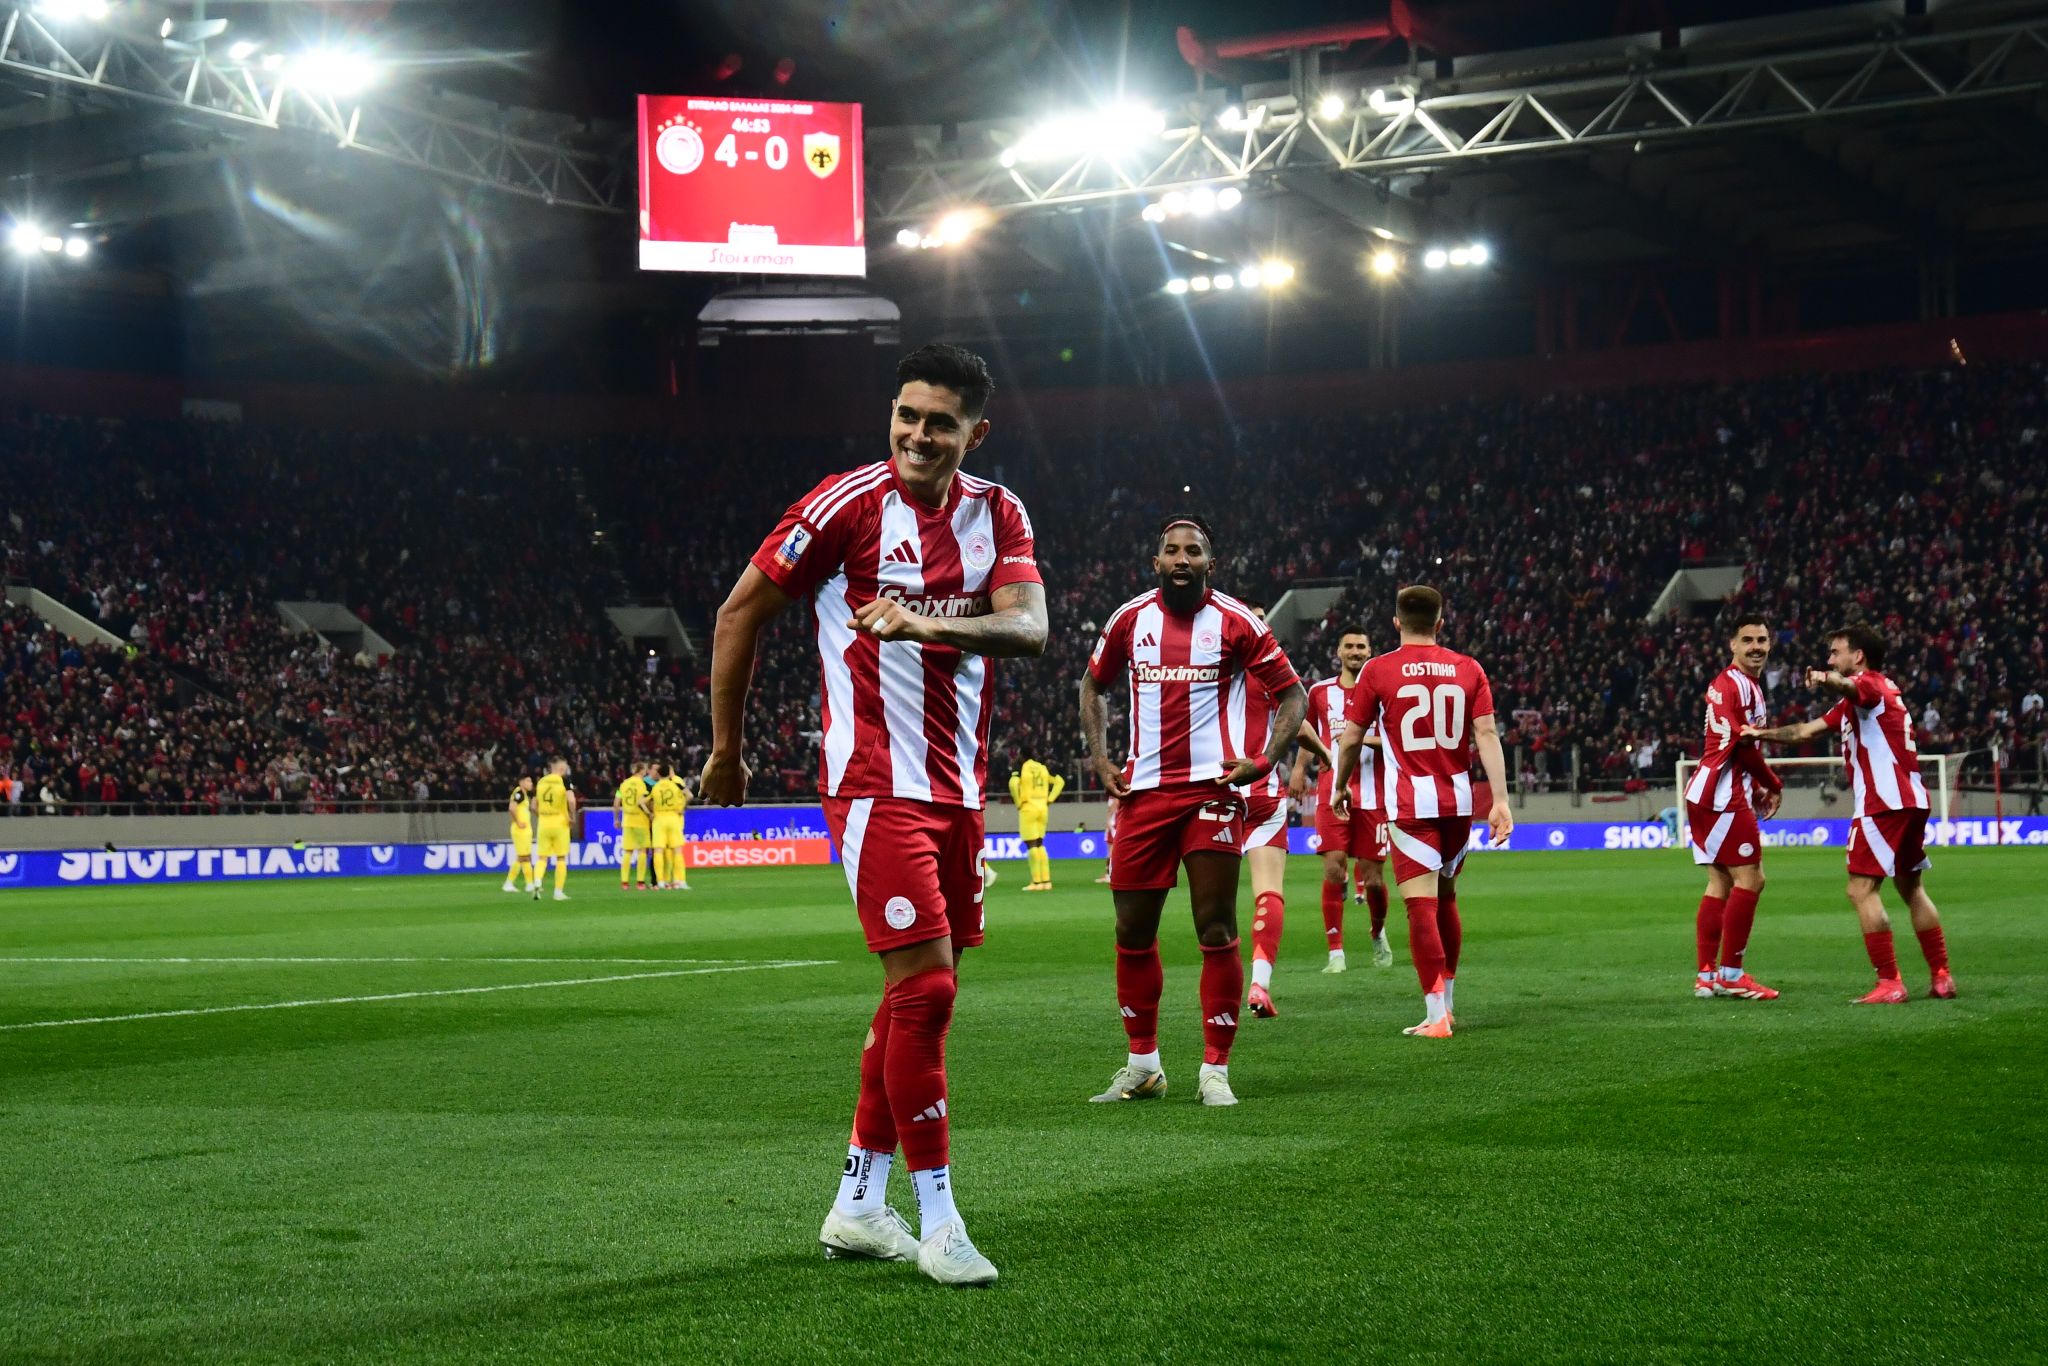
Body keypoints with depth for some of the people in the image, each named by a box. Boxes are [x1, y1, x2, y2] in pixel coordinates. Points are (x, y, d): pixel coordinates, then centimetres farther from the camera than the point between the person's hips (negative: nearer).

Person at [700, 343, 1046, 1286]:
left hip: (958, 788, 7)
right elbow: (739, 614, -1)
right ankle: (938, 1221, -5)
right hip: (875, 784, -6)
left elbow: (1030, 627, -10)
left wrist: (933, 623, -29)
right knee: (924, 987, -13)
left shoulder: (997, 513, 7)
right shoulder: (850, 503, -8)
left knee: (919, 995, 10)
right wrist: (726, 749, 4)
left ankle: (858, 1206, 21)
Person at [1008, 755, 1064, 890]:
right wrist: (1050, 799, 11)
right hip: (1043, 808, 6)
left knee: (1031, 844, -3)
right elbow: (1060, 781, 13)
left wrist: (1018, 802, -8)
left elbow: (1013, 783, -21)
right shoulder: (1043, 767, 11)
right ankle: (1046, 881, 11)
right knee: (1039, 844, 15)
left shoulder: (1021, 767, -6)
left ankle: (1037, 882, -6)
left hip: (1028, 808, -6)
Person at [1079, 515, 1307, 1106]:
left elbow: (1292, 694, 5)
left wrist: (1264, 759, -10)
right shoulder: (1130, 619, 7)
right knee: (1133, 932, 6)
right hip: (1144, 792, 3)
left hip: (1212, 789, -3)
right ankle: (1142, 1065, 20)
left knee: (1217, 931, -4)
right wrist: (1100, 757, 9)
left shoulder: (1235, 622, -1)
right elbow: (1093, 686, 22)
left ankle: (1215, 1071, 5)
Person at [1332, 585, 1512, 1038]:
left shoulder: (1377, 670, -2)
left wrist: (1339, 787, 18)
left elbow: (1351, 739, 2)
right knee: (1445, 898, 18)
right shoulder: (1469, 669, 5)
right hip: (1458, 801, 4)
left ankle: (1436, 1014, -10)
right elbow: (1487, 734, -2)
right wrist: (1501, 801, -5)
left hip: (1409, 804, -4)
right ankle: (1447, 999, 27)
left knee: (1421, 906, -6)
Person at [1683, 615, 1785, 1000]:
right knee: (1750, 879, -9)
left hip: (1712, 795, 10)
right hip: (1722, 797, -10)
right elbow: (1741, 744, -18)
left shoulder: (1749, 686, 20)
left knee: (1720, 884, 10)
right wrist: (1774, 786, -6)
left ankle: (1706, 976, 11)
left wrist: (1757, 789, 11)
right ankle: (1731, 974, -5)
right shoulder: (1734, 685, -12)